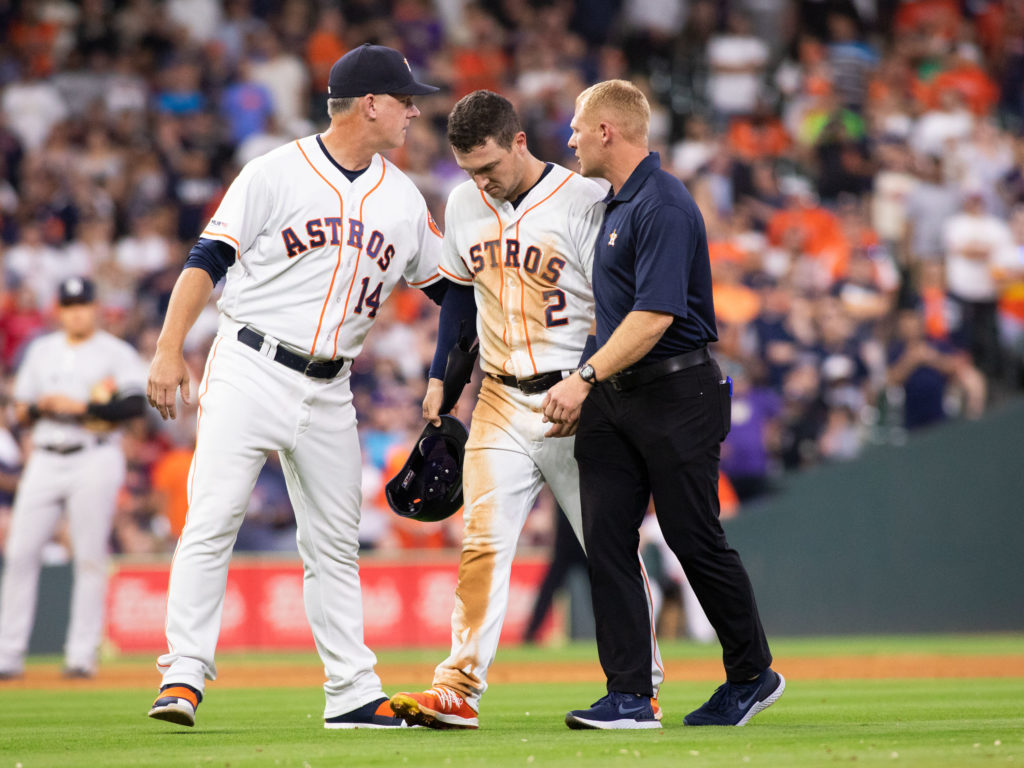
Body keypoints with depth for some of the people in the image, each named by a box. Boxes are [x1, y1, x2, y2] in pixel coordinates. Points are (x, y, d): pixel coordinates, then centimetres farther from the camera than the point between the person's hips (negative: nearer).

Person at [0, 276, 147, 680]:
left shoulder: (116, 352, 2)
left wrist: (80, 407, -17)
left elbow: (136, 403, -12)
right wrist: (40, 406, -5)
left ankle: (82, 654, -2)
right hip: (45, 461, 4)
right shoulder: (41, 351, 16)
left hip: (94, 460, -4)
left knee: (90, 557, -6)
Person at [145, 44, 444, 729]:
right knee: (212, 520, -12)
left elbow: (449, 287, 18)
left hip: (329, 390, 5)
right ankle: (184, 675, -10)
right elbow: (207, 261, -6)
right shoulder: (278, 173, -5)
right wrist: (170, 350, -15)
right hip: (250, 370, -5)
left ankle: (354, 692, 12)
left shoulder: (403, 199, 11)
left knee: (336, 544, 8)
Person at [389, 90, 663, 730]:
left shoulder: (585, 203, -11)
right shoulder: (465, 205, 7)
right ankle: (459, 689, -12)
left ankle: (641, 684, 16)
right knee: (482, 544, -7)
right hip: (500, 401, 4)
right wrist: (440, 376, 16)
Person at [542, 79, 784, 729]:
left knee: (696, 540, -1)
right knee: (607, 539, -1)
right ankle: (629, 696, -2)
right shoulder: (618, 203, 16)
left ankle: (753, 675, 16)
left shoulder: (664, 205, -16)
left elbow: (656, 315, -24)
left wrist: (586, 378, -26)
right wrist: (588, 389, 19)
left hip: (677, 396, -9)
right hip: (613, 397, 9)